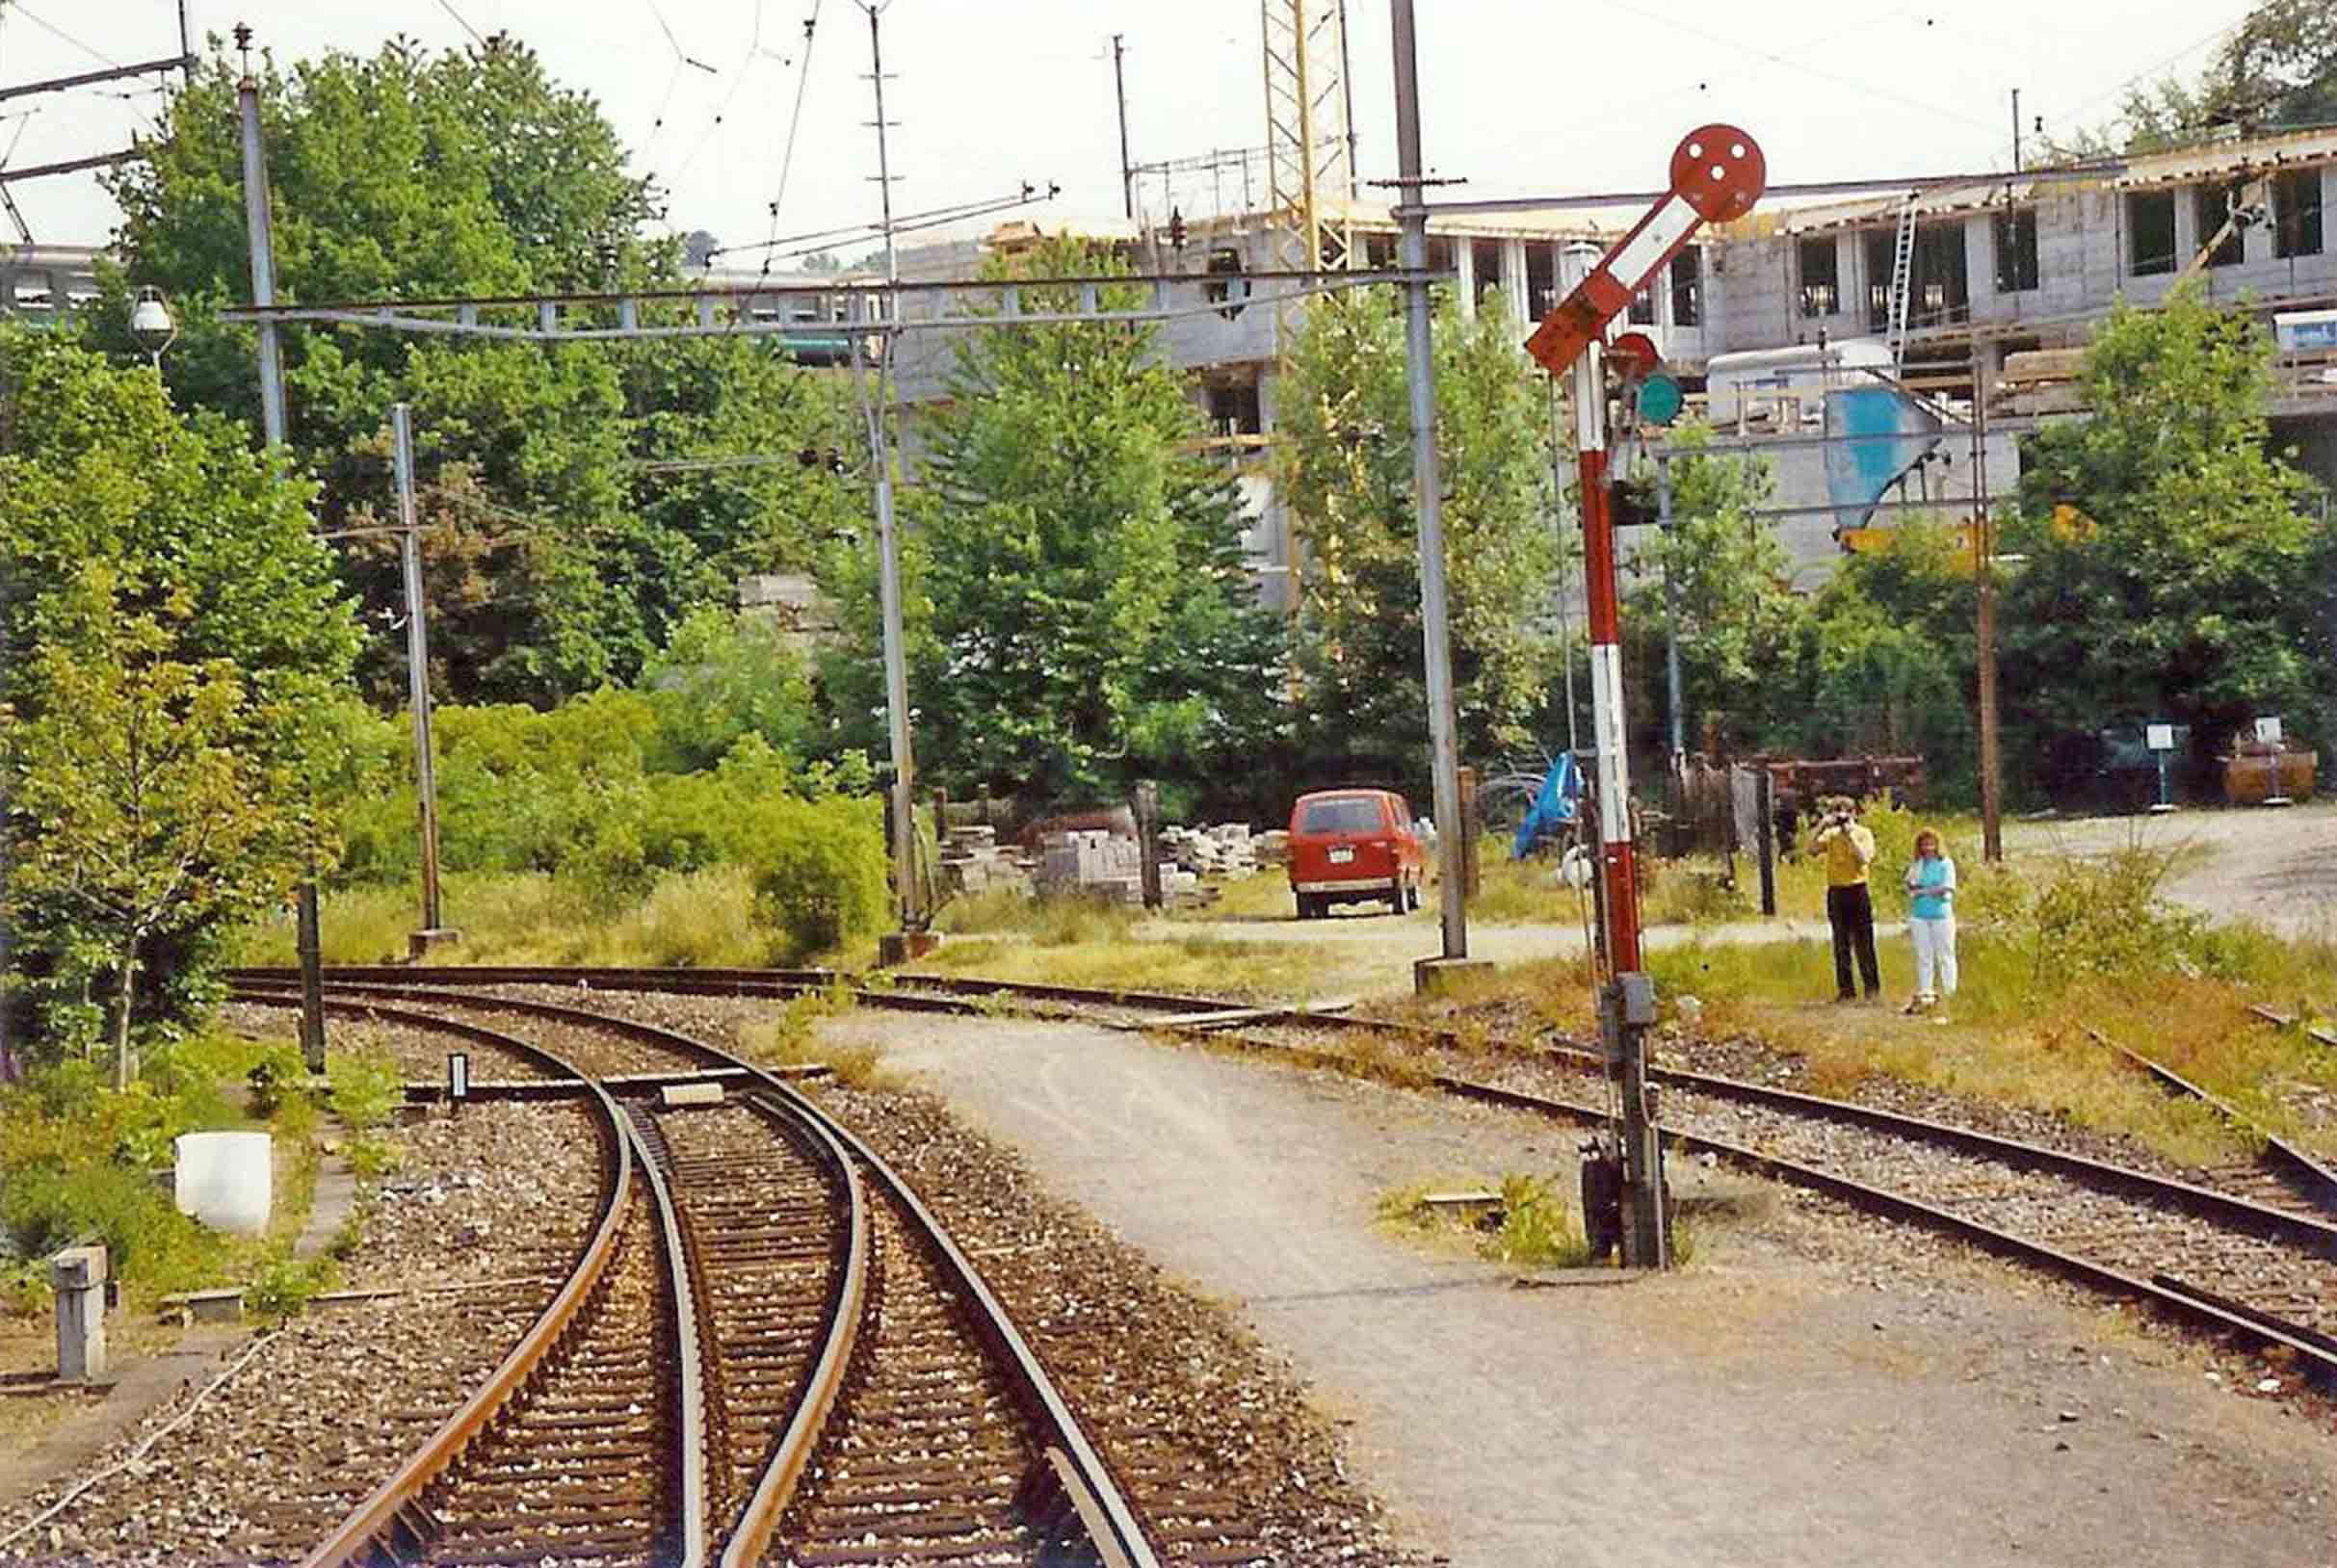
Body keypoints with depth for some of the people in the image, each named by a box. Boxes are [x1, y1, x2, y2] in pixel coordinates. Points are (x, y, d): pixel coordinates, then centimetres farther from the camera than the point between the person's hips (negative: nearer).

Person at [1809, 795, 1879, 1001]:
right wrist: (1822, 825, -12)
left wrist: (1850, 835, -16)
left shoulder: (1863, 834, 0)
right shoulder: (1830, 835, 8)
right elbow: (1812, 847, -7)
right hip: (1836, 893, 3)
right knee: (1841, 944, 5)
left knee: (1864, 943, -3)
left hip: (1857, 891, -3)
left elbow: (1864, 858, -15)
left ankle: (1872, 988, 3)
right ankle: (1845, 989, 8)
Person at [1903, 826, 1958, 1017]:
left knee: (1945, 956, -1)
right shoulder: (1916, 865, 13)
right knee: (1923, 957, 6)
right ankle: (1924, 993, 10)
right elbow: (1911, 888, 11)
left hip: (1941, 915, -4)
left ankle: (1949, 993, 1)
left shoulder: (1945, 864, 0)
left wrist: (1922, 891, -7)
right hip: (1919, 916, 4)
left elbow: (1947, 889, -9)